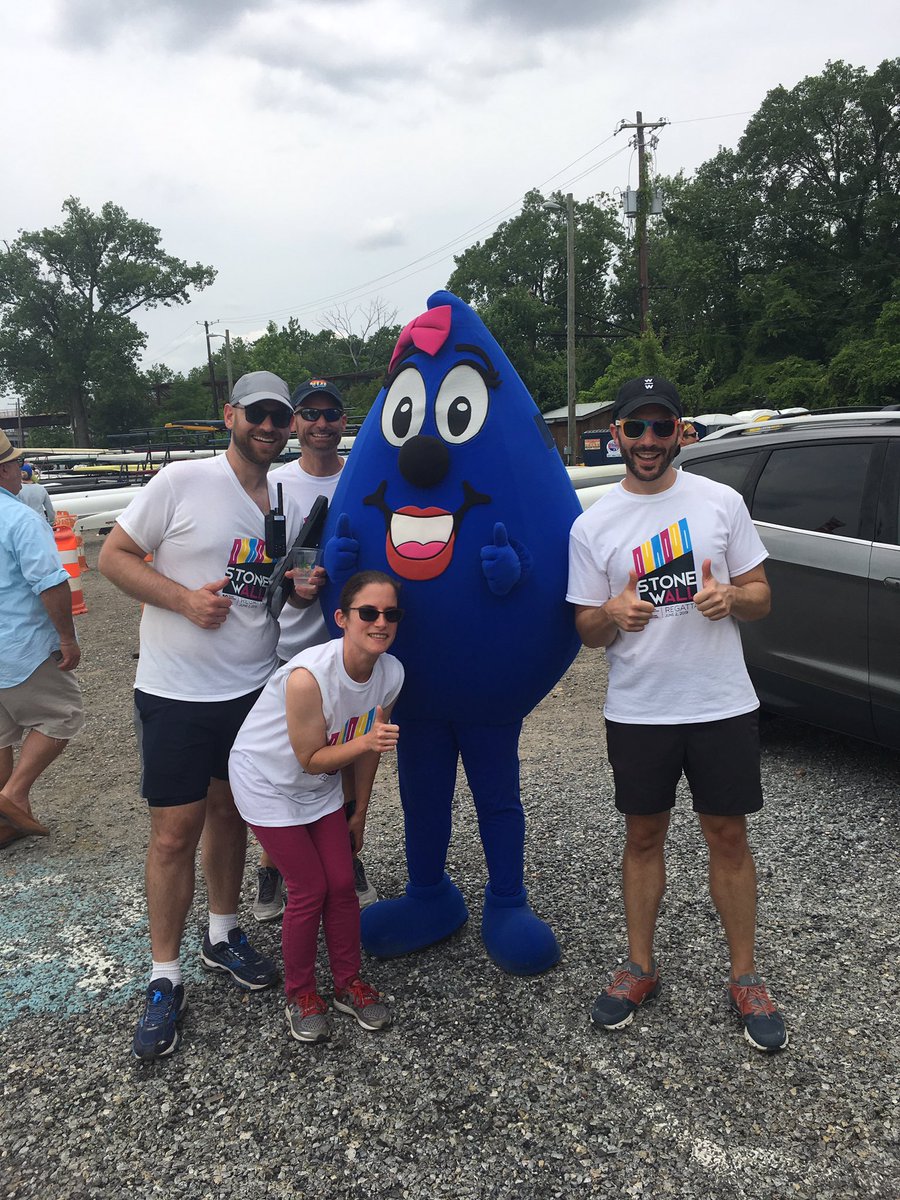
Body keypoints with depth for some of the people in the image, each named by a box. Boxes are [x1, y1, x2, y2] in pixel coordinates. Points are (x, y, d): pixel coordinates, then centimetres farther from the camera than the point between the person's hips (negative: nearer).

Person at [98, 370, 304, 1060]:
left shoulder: (290, 507, 7)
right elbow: (114, 556, -6)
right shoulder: (183, 483, -10)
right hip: (177, 692, -5)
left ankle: (224, 935, 37)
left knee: (229, 811, 18)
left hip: (253, 688, 5)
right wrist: (184, 598, -19)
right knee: (175, 832, 1)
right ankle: (165, 980, 17)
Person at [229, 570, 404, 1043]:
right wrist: (363, 741, -42)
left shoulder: (391, 673, -16)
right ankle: (300, 994, 21)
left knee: (342, 884, 5)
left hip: (320, 787, 6)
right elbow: (310, 759, -25)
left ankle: (349, 984, 27)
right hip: (268, 782, -5)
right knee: (310, 890, -3)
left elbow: (369, 745, -1)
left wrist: (359, 814, 8)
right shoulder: (309, 676, -36)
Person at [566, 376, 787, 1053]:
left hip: (723, 704, 0)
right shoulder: (592, 527, 0)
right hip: (637, 711, 1)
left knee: (728, 837, 9)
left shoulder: (722, 502, 0)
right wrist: (613, 614, -20)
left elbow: (761, 596, 5)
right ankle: (641, 969, 30)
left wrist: (730, 597, -18)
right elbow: (587, 630, 3)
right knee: (644, 836, 13)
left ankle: (745, 979, 26)